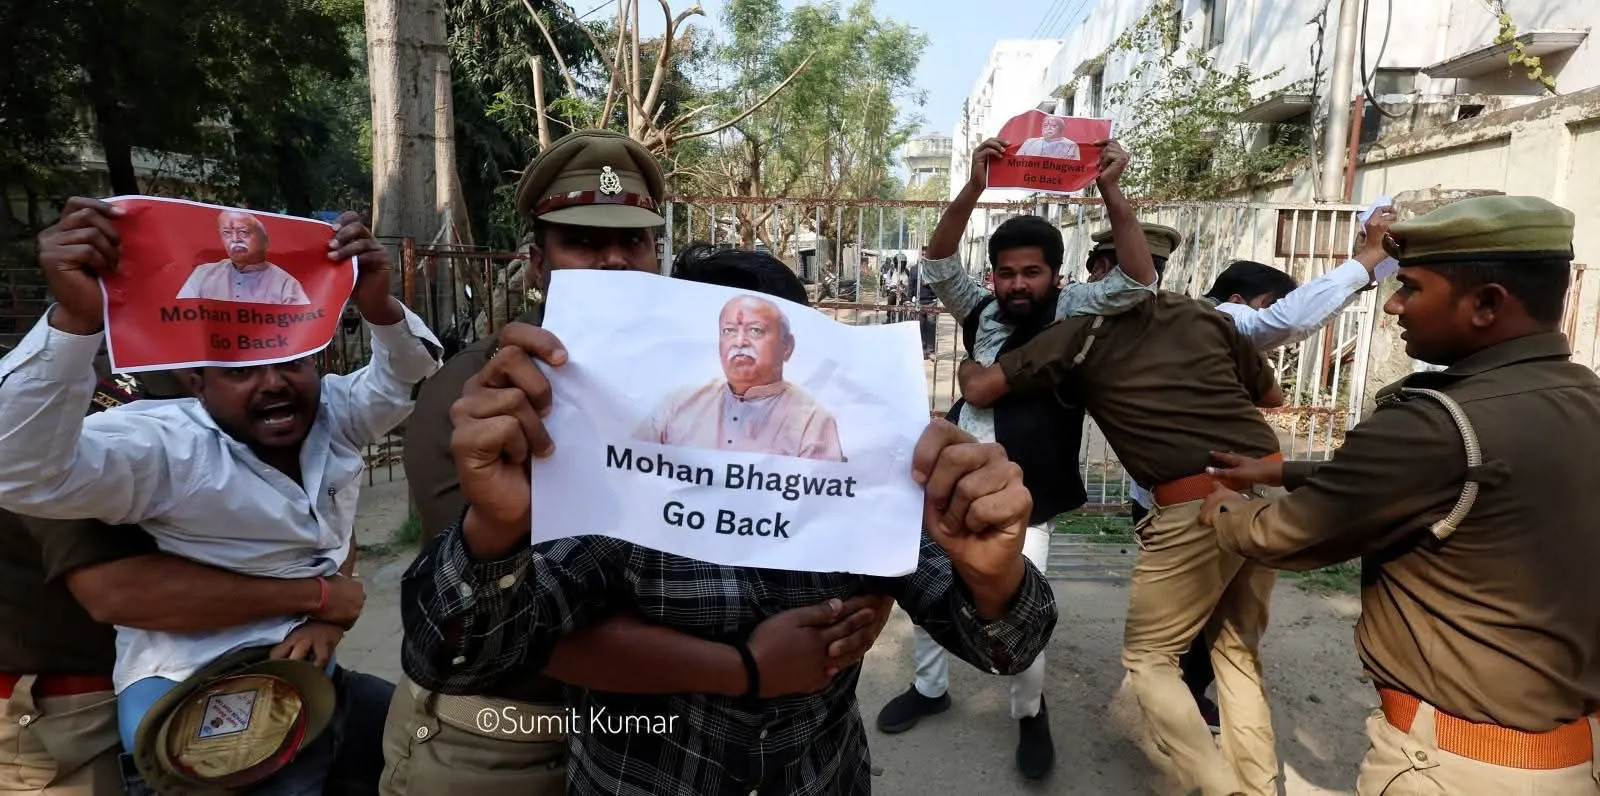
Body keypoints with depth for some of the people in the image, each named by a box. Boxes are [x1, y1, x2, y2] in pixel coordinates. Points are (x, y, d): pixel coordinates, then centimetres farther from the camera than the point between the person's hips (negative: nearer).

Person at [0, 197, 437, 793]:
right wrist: (75, 318, -39)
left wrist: (378, 305, -23)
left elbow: (409, 379, -3)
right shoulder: (163, 448, -17)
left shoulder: (332, 415, 1)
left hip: (309, 675, 6)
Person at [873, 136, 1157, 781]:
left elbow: (1139, 281, -16)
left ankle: (1031, 713, 25)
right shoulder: (982, 312, 5)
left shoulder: (1075, 311, -2)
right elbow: (937, 266, -6)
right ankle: (929, 687, 41)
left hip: (1019, 501, -4)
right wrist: (974, 187, -19)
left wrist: (1111, 191, -25)